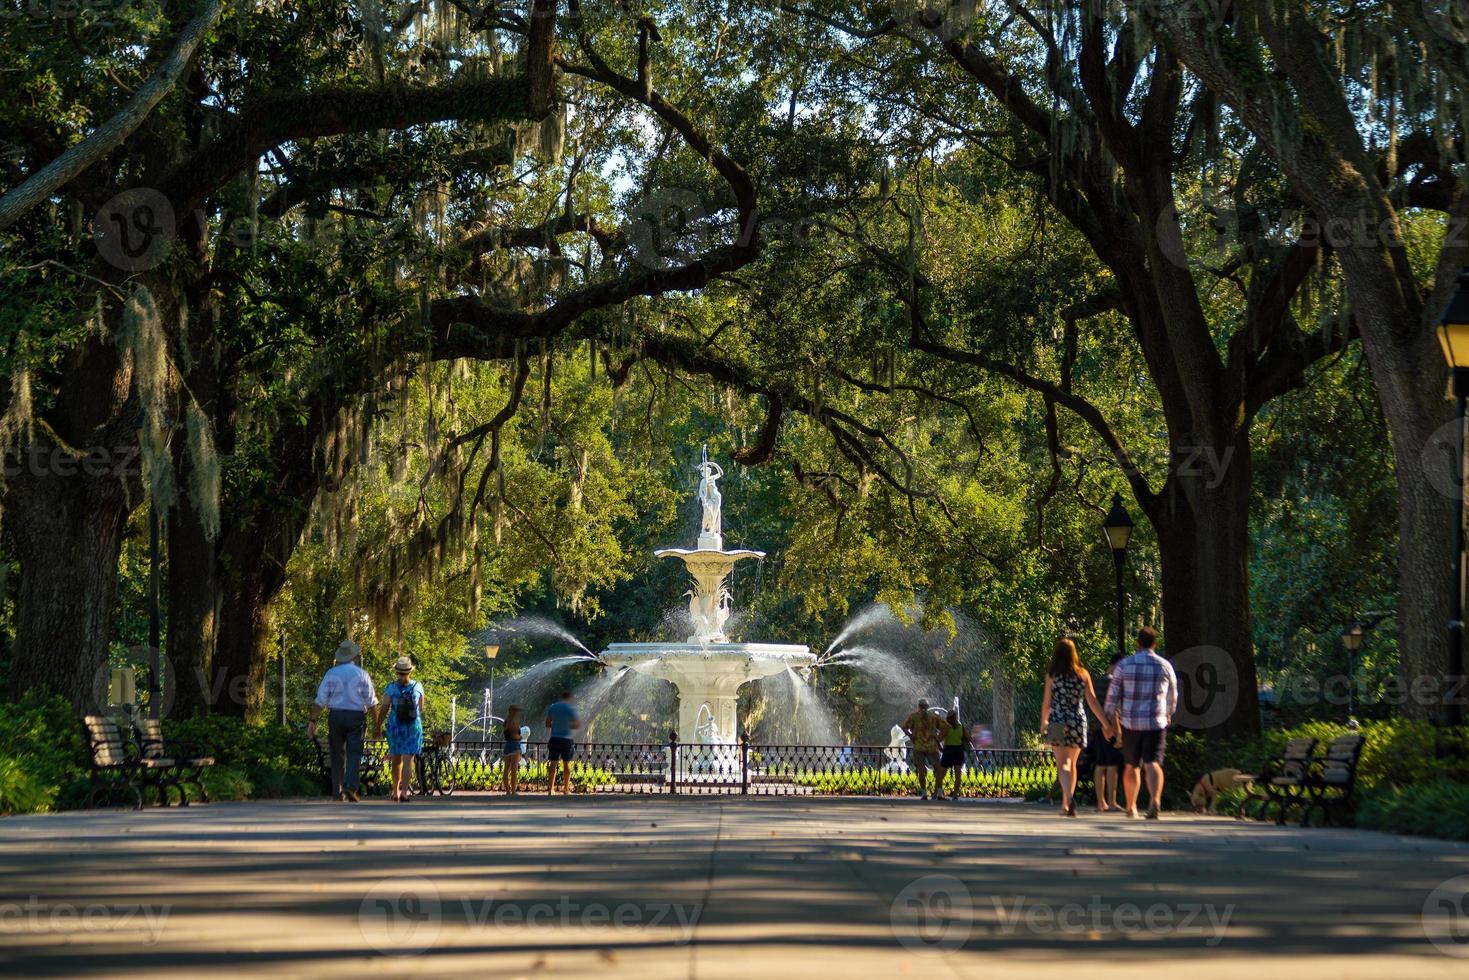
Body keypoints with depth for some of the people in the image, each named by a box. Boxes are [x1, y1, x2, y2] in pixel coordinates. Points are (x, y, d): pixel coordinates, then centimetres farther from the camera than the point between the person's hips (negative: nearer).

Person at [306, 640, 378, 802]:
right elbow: (371, 702, 0)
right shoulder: (362, 674, 2)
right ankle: (350, 786, -25)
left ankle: (337, 792, 10)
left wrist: (312, 721, 0)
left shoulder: (331, 673, 3)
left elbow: (320, 700, -2)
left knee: (337, 756, 10)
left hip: (335, 716, 1)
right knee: (354, 754, -4)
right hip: (356, 717, -1)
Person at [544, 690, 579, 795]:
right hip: (567, 739, -2)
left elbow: (547, 724, 7)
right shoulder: (571, 708, -5)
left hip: (555, 739, 2)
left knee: (553, 764, 2)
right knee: (566, 764, 8)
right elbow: (577, 725, -6)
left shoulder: (552, 707, 6)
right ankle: (566, 788, 11)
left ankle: (550, 788, -6)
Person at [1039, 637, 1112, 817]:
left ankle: (1069, 798, -28)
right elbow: (1092, 700, -2)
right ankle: (1066, 805, 22)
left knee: (1063, 764, -5)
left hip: (1058, 721, -3)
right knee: (1071, 763, 17)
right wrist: (1105, 723, 1)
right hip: (1078, 721, 3)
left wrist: (1043, 722, 16)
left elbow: (1046, 702, 0)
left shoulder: (1052, 675, -4)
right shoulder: (1083, 674, 2)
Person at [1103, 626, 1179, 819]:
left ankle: (1131, 807, 26)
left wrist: (1108, 719, 8)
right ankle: (1155, 800, -33)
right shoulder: (1165, 666, 1)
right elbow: (1172, 697, 13)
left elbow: (1113, 695, -2)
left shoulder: (1124, 664, -1)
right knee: (1153, 764, -9)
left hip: (1131, 724, 1)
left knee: (1131, 766, 16)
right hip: (1156, 724, -1)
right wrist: (1169, 714, 32)